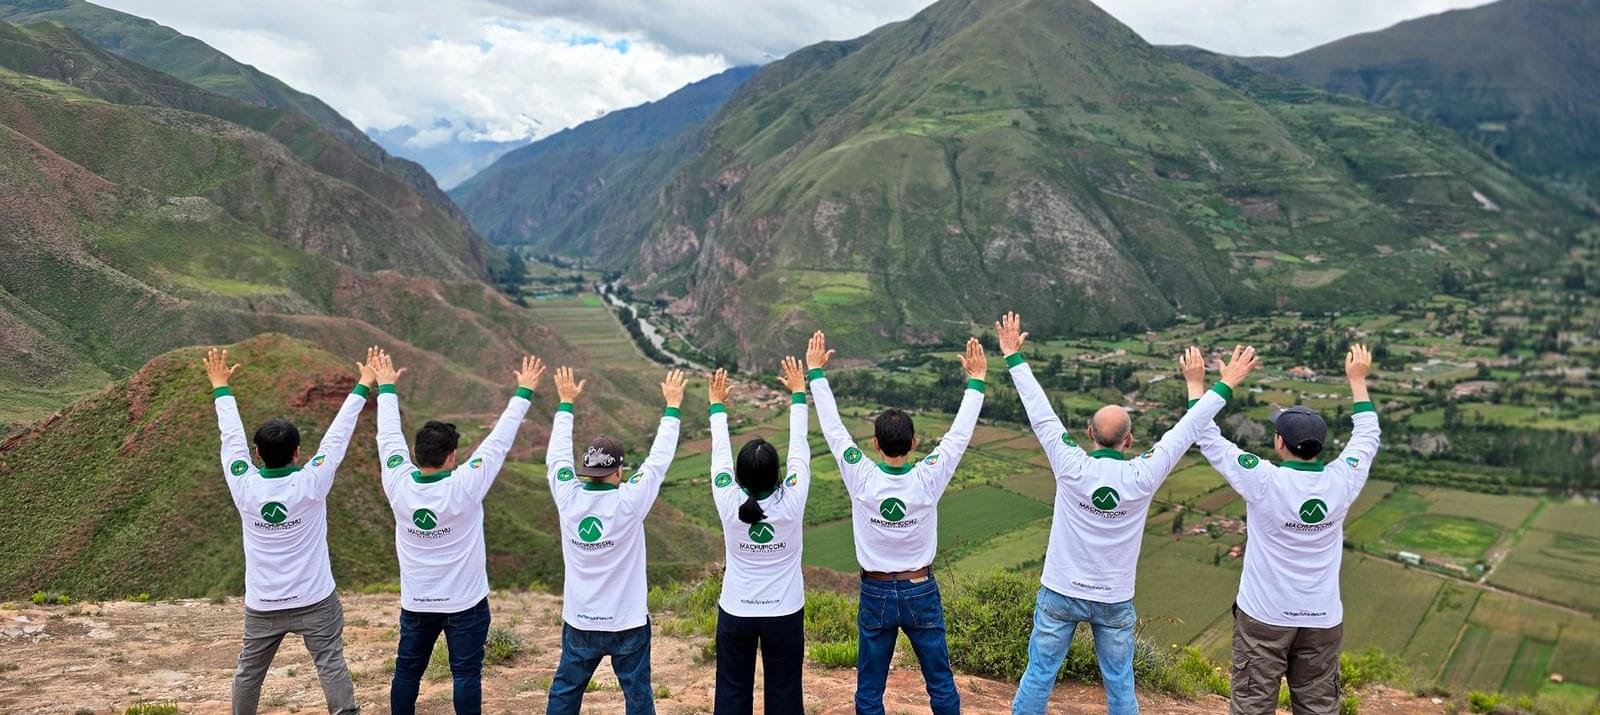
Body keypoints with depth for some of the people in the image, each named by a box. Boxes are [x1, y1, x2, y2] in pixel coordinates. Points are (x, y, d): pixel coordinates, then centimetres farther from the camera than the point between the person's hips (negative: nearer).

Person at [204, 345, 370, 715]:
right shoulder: (311, 485, -15)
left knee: (248, 672, 17)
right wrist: (363, 386, 1)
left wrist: (221, 388, 15)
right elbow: (337, 436, -8)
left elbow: (231, 437, 3)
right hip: (315, 601, -3)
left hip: (262, 606, 3)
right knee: (331, 665, 0)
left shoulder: (244, 487, -10)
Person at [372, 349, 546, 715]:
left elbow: (389, 437, 1)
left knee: (407, 670, 16)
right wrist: (524, 392, -8)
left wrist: (386, 387, 14)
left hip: (415, 602, 4)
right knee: (466, 674, 6)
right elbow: (499, 440, -16)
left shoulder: (398, 485, -13)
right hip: (465, 602, -4)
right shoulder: (464, 488, -22)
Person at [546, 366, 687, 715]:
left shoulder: (568, 499, -11)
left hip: (580, 623, 3)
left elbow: (557, 456, 5)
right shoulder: (628, 503, -19)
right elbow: (659, 459, -10)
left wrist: (566, 403, 15)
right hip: (628, 623, -3)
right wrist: (672, 406, 0)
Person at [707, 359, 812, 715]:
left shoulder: (729, 505, -17)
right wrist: (798, 394, 3)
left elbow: (719, 454, -3)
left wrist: (717, 405, 11)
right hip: (784, 614, -1)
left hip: (735, 613, 1)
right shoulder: (791, 504, -19)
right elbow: (800, 450, -7)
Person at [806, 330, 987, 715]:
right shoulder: (927, 480, -16)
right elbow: (959, 434, -6)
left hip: (875, 594, 0)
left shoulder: (862, 479, -16)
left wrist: (816, 372, 1)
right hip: (921, 593, 0)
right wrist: (976, 379, 3)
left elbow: (833, 429, -7)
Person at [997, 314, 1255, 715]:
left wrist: (1014, 357, -2)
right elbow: (1187, 431, -5)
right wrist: (1224, 386, 6)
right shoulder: (1143, 477, -14)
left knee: (1038, 676, 9)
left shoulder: (1071, 468, -16)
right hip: (1115, 602, 1)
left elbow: (1039, 414, -10)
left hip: (1060, 594, 0)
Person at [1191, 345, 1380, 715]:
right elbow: (1367, 437, 13)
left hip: (1264, 617, -4)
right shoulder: (1341, 481, -7)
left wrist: (1196, 382, 1)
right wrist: (1358, 379, 23)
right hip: (1323, 621, 4)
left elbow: (1209, 438, -7)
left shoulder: (1264, 482, -17)